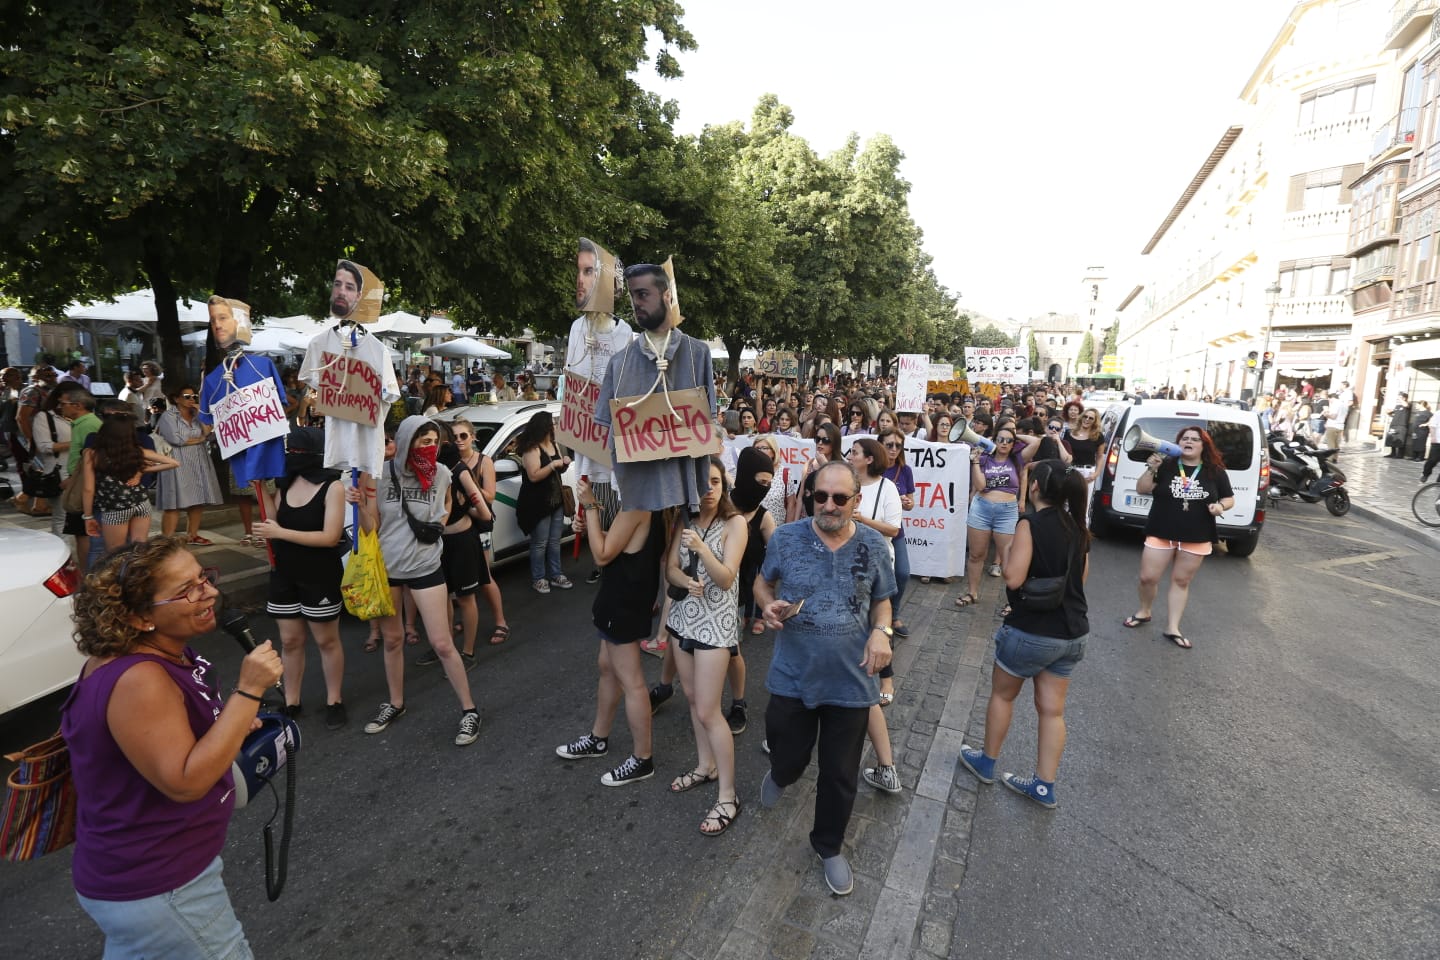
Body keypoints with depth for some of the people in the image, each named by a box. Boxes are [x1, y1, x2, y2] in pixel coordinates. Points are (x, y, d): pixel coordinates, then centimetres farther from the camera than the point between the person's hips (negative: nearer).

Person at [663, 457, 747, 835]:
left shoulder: (735, 523, -13)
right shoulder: (684, 520, 3)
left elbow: (726, 579, -19)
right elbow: (670, 569, 0)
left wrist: (701, 546, -34)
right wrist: (686, 581, -22)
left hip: (715, 621, -6)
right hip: (683, 616, 6)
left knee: (708, 711, -5)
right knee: (693, 699, 17)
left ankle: (728, 795, 8)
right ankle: (706, 766, 36)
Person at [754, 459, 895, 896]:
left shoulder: (873, 545, -6)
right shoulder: (786, 538, -10)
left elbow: (881, 600, 6)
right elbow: (762, 582, 4)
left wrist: (881, 631, -13)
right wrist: (768, 605, -17)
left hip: (850, 681, 1)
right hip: (793, 677, 0)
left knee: (840, 774, 14)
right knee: (789, 757, 15)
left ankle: (829, 845, 42)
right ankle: (780, 775, 55)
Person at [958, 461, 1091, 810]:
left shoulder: (1031, 523, -18)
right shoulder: (1077, 526, 4)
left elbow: (1013, 578, -23)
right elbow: (1081, 575, 14)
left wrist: (1009, 556, -5)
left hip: (1031, 630, -6)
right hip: (1072, 633, 6)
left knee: (1002, 694, 15)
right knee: (1052, 710, 13)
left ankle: (986, 763, 31)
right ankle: (1044, 787, 22)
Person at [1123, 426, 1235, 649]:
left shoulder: (1215, 472, 1)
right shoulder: (1165, 465, -4)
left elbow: (1229, 498, 11)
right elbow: (1141, 490, -4)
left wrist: (1220, 506, -11)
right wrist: (1151, 470, -19)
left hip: (1196, 538, 1)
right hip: (1161, 533, -1)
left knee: (1181, 581, 9)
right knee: (1147, 577, -1)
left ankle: (1172, 628, 17)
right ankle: (1144, 612, 26)